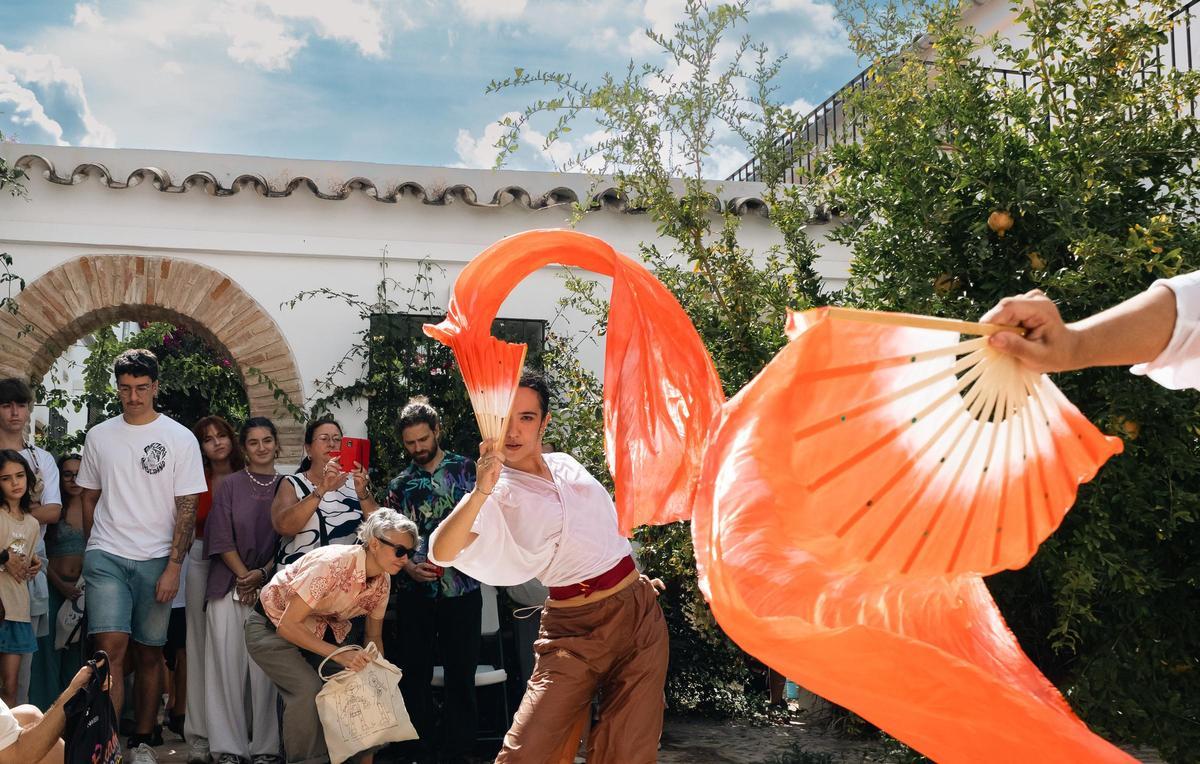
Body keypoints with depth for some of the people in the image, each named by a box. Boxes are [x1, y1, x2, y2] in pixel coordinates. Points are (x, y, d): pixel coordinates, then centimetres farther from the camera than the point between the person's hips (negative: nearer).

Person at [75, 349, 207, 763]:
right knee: (111, 647, -13)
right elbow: (89, 498, 16)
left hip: (155, 561, -1)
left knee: (150, 653, 6)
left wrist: (174, 566, -10)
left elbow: (187, 506, -4)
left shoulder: (180, 438, -1)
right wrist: (93, 550, 13)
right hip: (106, 557, 1)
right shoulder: (99, 436, 7)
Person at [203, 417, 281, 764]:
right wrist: (244, 577, -8)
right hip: (229, 587, 0)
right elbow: (222, 540, 0)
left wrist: (262, 574, -7)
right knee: (228, 665, -1)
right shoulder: (229, 486, 4)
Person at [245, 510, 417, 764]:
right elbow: (287, 625, -29)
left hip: (319, 632, 6)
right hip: (273, 626, -6)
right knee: (310, 689, -27)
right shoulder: (333, 564, -33)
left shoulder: (382, 580, -10)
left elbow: (374, 638, 4)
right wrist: (339, 654, -34)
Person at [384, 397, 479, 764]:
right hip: (415, 592, 3)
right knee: (414, 673, 7)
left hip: (461, 589, -2)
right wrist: (408, 566, -8)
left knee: (461, 673, 3)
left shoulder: (465, 469, 2)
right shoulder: (400, 485, 10)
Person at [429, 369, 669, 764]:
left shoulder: (566, 465, 9)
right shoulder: (498, 495, -8)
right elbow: (442, 553, -28)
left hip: (639, 613, 4)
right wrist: (481, 491, -41)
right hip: (573, 631, -4)